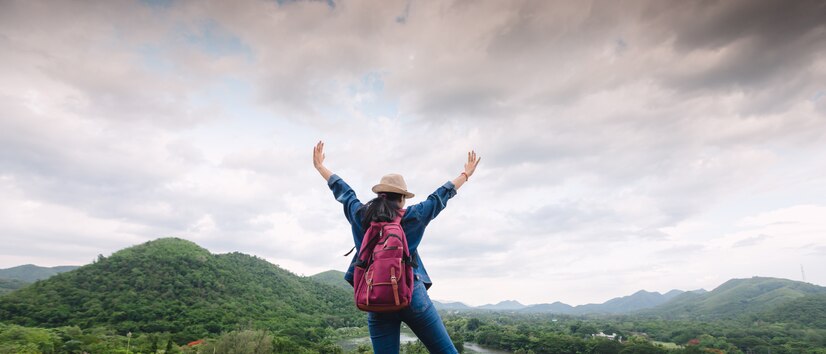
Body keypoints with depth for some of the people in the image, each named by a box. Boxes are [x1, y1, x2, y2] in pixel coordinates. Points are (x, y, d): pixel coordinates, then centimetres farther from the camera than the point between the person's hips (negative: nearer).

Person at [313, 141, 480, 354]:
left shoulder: (360, 216, 5)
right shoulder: (411, 217, -1)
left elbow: (342, 192, 18)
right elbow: (439, 197, 10)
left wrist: (319, 166, 34)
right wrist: (466, 174, 25)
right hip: (412, 294, -2)